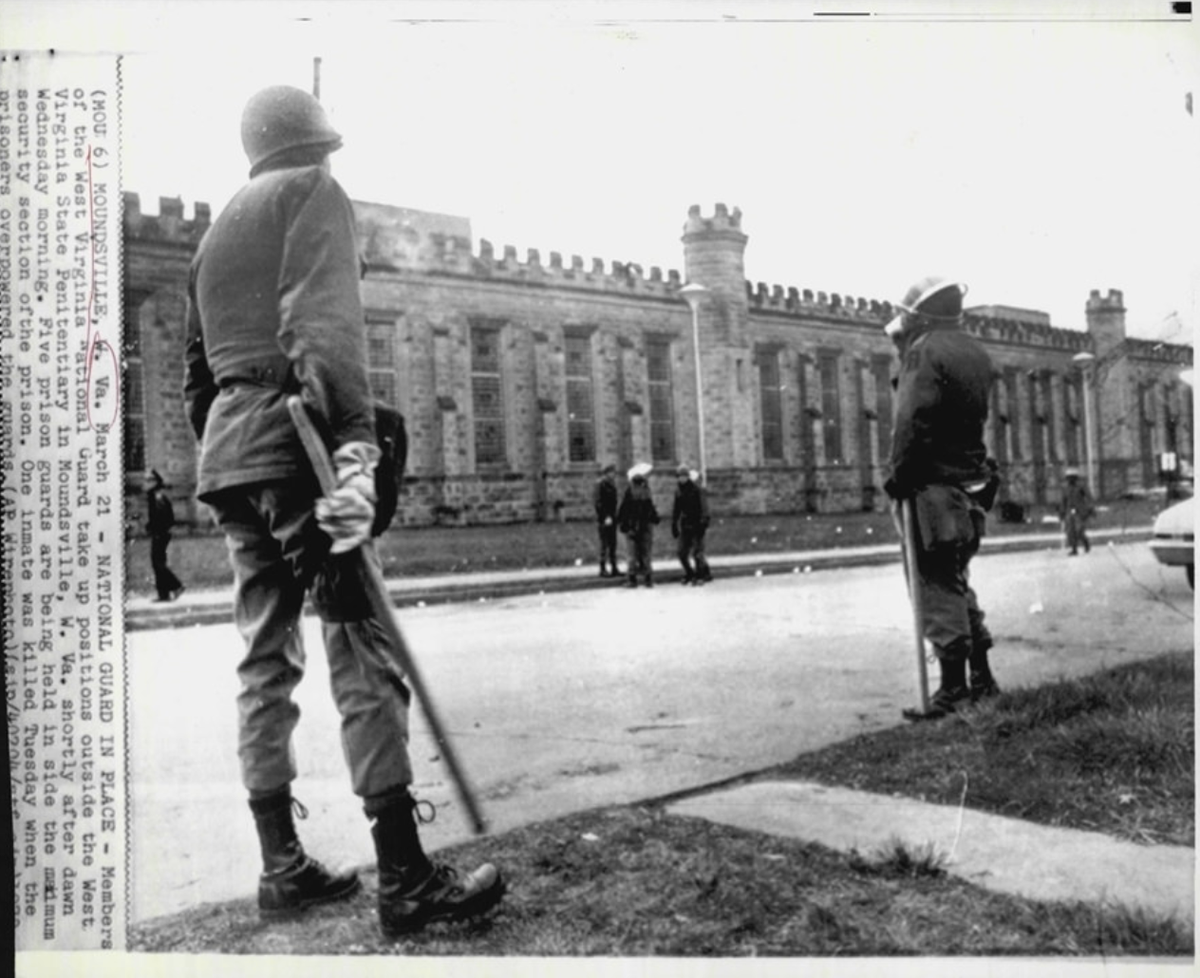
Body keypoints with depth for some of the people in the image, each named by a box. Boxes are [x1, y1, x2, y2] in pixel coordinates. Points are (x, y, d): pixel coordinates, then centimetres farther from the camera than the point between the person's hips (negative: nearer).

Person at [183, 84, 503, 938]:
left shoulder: (217, 232, 27)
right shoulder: (315, 191, 4)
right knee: (361, 649, -10)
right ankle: (405, 880, -9)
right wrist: (356, 441, -24)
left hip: (224, 450, 9)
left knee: (267, 656, 9)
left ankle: (282, 867, 15)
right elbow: (326, 321, -15)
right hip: (292, 436, -8)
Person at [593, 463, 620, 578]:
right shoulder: (600, 485, -11)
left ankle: (614, 569, 12)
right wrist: (606, 517, -19)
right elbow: (597, 503, -16)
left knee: (613, 544, 8)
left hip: (611, 519, 8)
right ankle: (603, 569, 0)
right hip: (604, 520, -8)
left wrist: (614, 516, 10)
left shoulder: (612, 485, 14)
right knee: (605, 544, -5)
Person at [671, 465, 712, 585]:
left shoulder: (697, 489, -10)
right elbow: (676, 508, 17)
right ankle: (689, 574, 21)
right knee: (682, 552, 4)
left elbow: (704, 508, -13)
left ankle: (704, 575, 4)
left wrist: (703, 523, -20)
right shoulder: (678, 489, 9)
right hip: (685, 524, 6)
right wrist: (674, 524, 15)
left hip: (696, 524, -6)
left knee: (697, 551, -10)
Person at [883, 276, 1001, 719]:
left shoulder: (925, 351, -12)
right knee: (956, 581, 18)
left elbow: (912, 423, -19)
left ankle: (953, 688, -1)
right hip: (971, 483, 9)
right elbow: (976, 417, 17)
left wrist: (898, 477, -10)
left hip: (934, 485, -9)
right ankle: (981, 678, 22)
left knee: (937, 587, -4)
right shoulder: (975, 353, 15)